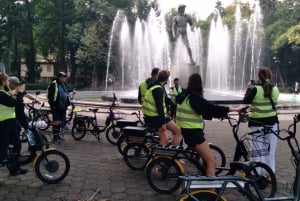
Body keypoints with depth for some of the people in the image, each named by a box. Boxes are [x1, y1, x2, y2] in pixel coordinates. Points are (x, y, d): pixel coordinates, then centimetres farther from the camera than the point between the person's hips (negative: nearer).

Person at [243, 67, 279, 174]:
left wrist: (249, 89, 9)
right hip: (272, 123, 3)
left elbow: (246, 101, -4)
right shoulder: (275, 89, 0)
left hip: (257, 123, -3)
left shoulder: (255, 89, -13)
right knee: (271, 152, 11)